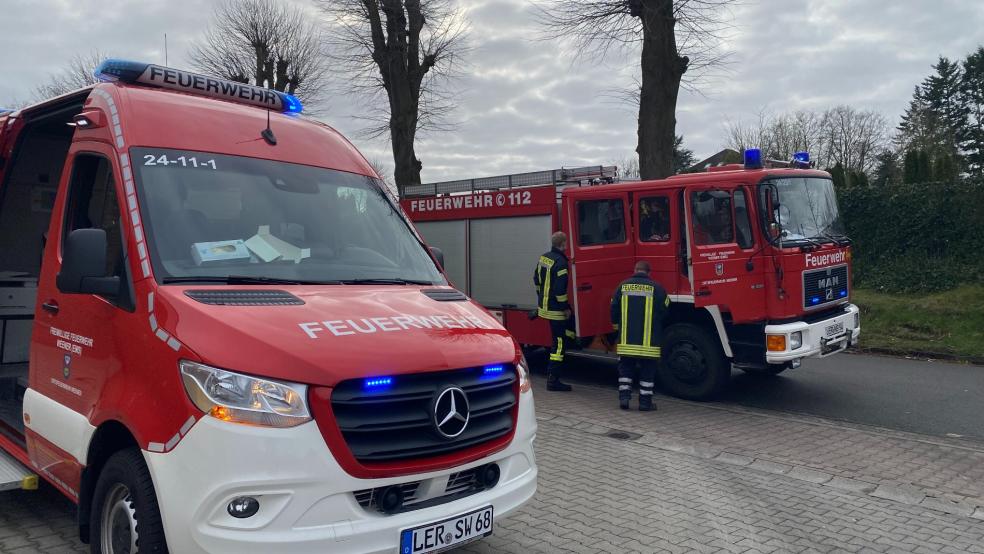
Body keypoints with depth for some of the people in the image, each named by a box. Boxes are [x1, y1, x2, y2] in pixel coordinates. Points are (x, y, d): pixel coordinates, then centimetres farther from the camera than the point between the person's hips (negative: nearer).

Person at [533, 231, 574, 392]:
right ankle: (553, 380, 1)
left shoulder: (543, 258, 8)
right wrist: (565, 307, -16)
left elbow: (536, 279, 19)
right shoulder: (560, 262, -20)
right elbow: (560, 288, -24)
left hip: (544, 305, 9)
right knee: (559, 343, -2)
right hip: (556, 309, -9)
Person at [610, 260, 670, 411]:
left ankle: (624, 396, 8)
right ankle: (645, 401, 9)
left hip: (627, 338, 2)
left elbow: (614, 307, 8)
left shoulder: (623, 286, 4)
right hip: (649, 340, -2)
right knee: (647, 370, 7)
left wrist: (616, 323, 24)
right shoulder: (656, 288, -4)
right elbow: (664, 311, 0)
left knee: (625, 368, 14)